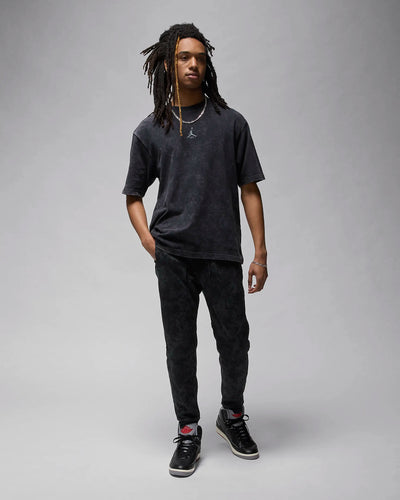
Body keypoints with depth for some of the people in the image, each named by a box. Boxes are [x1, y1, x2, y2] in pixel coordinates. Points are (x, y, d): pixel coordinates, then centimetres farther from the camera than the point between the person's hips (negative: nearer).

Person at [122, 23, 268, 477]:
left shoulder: (231, 123, 7)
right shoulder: (150, 130, 9)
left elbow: (249, 189, 5)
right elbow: (134, 195, 14)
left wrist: (260, 253, 0)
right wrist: (148, 239, -3)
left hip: (223, 254, 0)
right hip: (173, 256, 0)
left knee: (235, 344, 6)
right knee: (180, 347, 7)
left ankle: (232, 416, 33)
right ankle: (188, 432, 26)